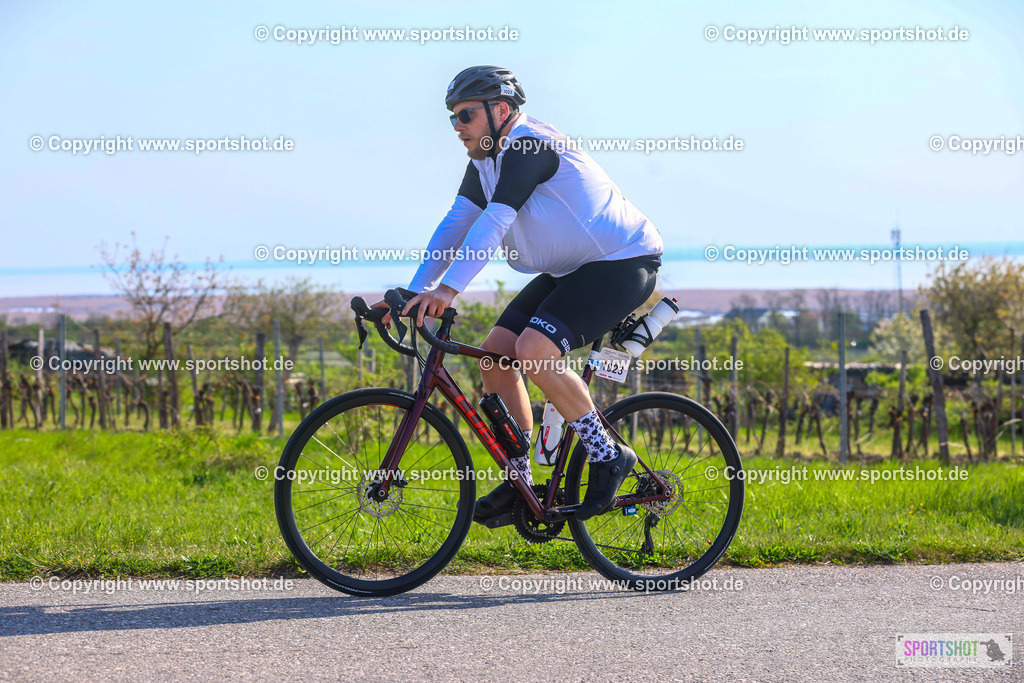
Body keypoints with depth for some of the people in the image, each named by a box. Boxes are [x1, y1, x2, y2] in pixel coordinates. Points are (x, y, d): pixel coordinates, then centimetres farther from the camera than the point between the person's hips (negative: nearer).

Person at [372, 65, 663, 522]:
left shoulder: (530, 146, -21)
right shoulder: (485, 160, 8)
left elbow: (495, 221, -31)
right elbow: (456, 225, 4)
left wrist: (448, 288, -39)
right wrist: (414, 293, -6)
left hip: (622, 263, -10)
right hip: (568, 270, 10)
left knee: (533, 352, -26)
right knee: (494, 355, -2)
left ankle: (608, 457, -11)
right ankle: (519, 484, 6)